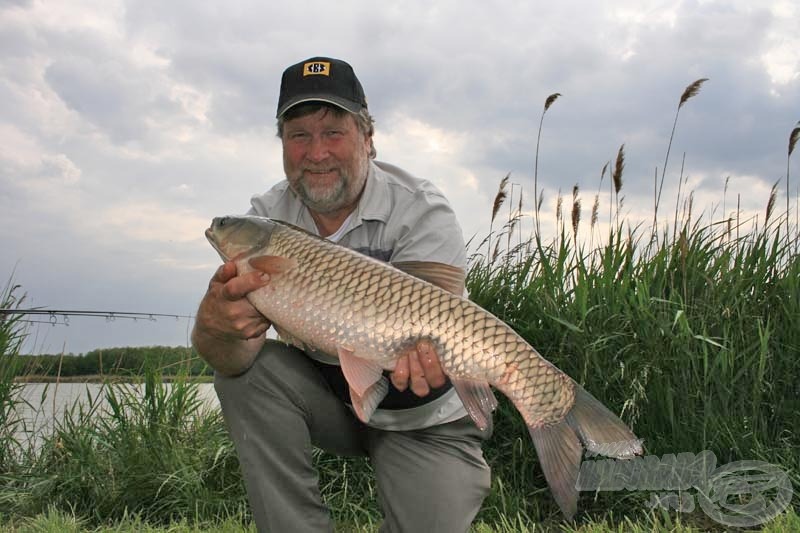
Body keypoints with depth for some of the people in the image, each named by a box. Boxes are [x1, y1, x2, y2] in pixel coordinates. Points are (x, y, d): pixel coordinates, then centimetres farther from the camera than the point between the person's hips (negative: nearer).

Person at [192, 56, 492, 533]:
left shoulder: (421, 211, -21)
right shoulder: (267, 217, -11)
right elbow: (230, 360, -23)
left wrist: (421, 350, -59)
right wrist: (218, 323, -48)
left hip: (425, 418, -3)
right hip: (328, 395, 3)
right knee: (245, 369, -22)